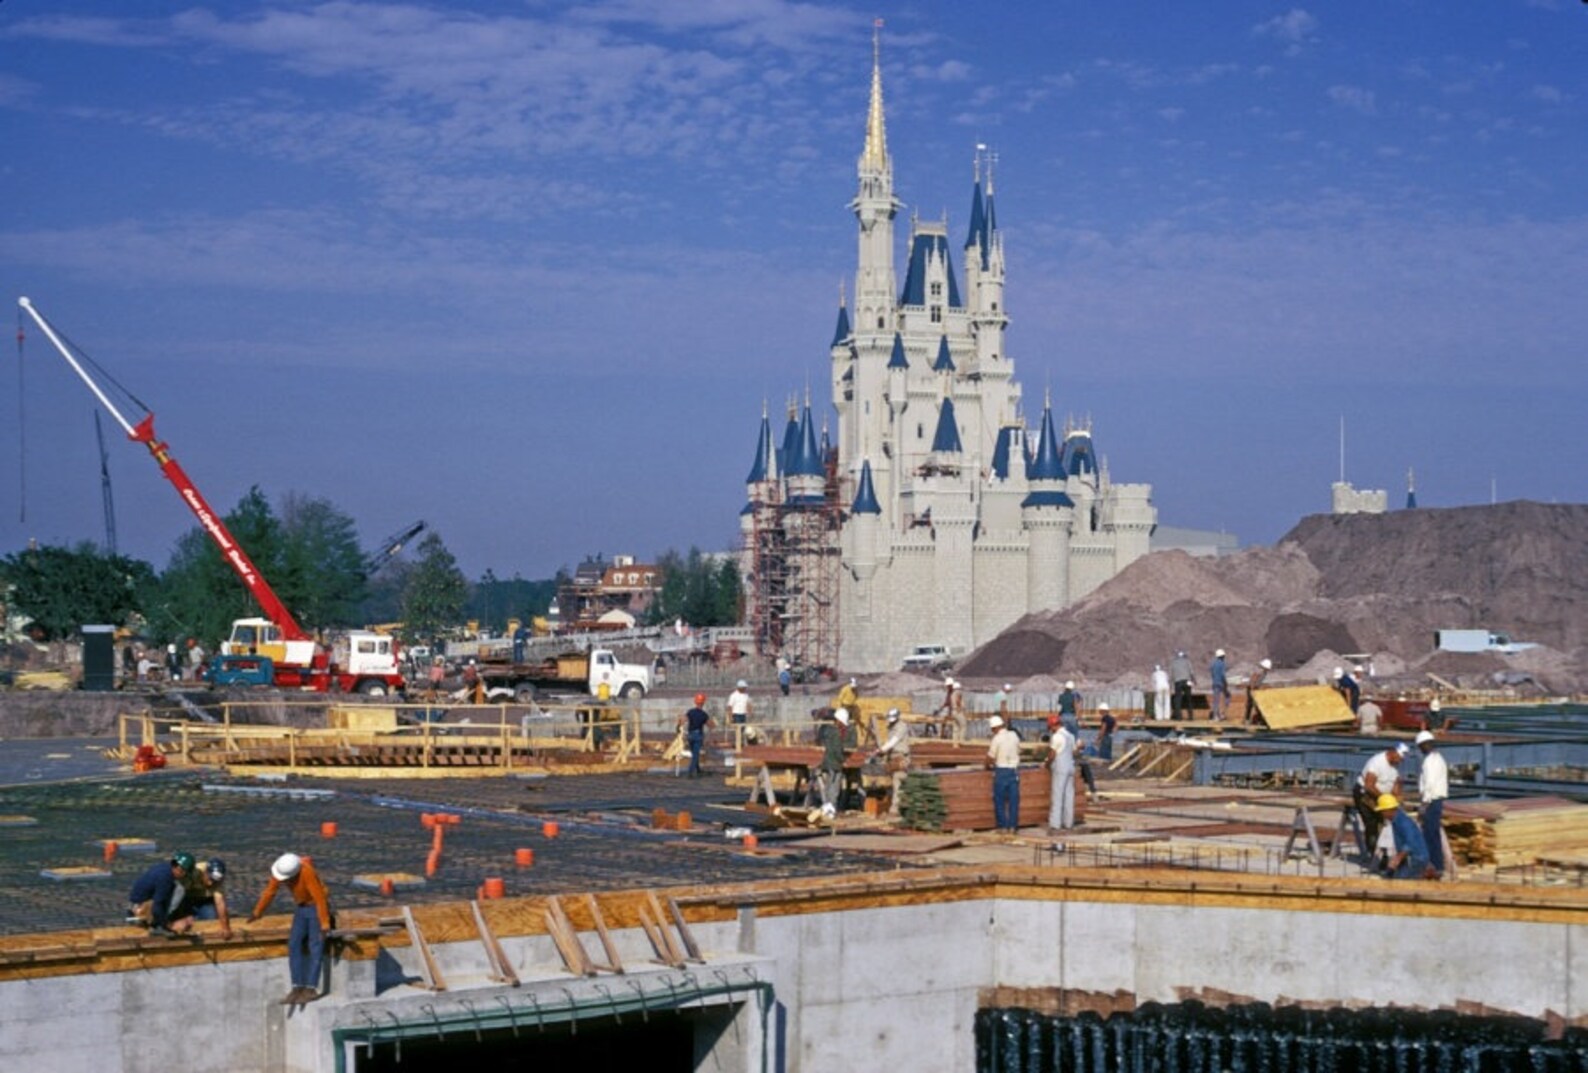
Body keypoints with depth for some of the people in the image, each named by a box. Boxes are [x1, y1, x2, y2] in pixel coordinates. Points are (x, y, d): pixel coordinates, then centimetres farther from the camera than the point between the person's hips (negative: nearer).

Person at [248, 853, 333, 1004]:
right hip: (300, 907, 7)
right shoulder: (279, 870, -13)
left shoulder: (307, 872, -31)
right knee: (294, 945, -2)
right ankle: (298, 988, -2)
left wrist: (325, 925, -27)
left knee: (315, 948, -10)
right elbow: (269, 891, 2)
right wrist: (257, 912, 10)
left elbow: (320, 898, -28)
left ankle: (311, 989, -12)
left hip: (316, 907, -7)